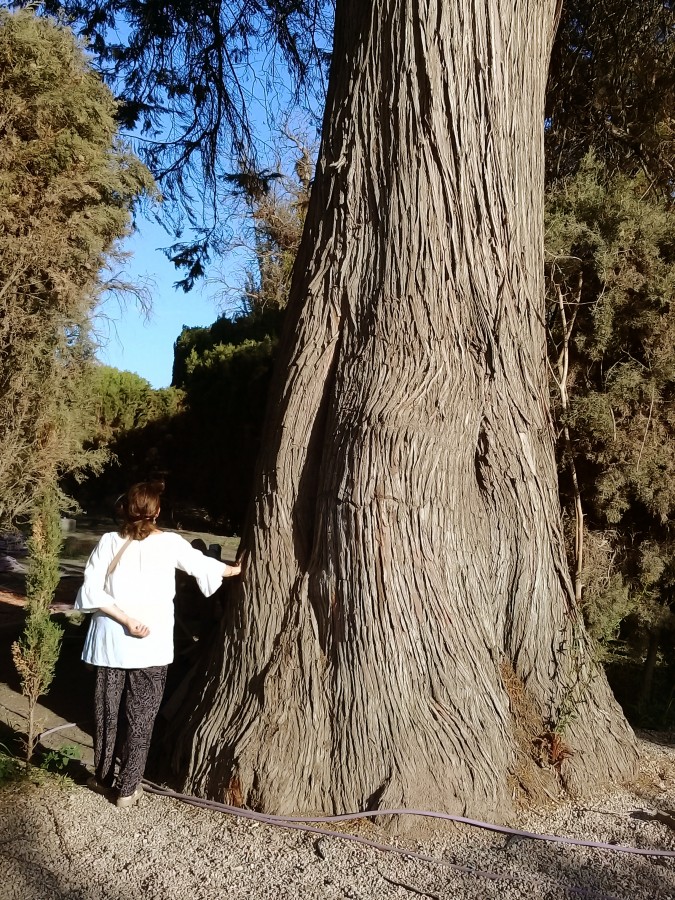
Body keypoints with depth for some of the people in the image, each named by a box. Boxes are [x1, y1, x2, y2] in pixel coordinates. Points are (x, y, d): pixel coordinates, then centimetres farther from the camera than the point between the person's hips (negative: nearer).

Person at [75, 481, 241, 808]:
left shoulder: (109, 541, -5)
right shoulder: (170, 543, -6)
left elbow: (91, 591, -11)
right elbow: (203, 565, 9)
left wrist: (124, 619, -10)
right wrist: (235, 569, 26)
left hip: (112, 642, 2)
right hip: (150, 646, -2)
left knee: (107, 712, 17)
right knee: (140, 717, 10)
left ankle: (103, 777, 34)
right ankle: (128, 788, 18)